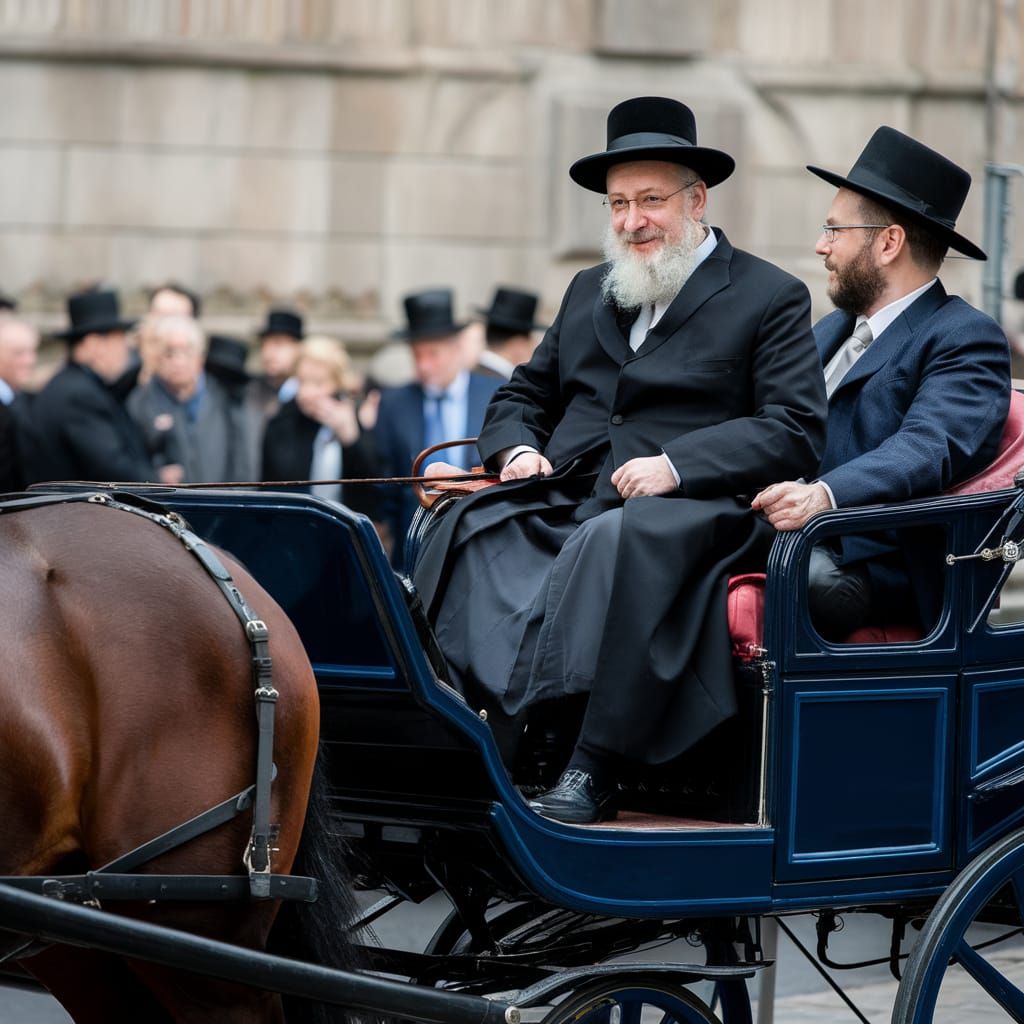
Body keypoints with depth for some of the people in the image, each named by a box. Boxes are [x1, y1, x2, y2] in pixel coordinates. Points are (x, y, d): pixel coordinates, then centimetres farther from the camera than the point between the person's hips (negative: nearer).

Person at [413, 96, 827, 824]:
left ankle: (593, 767, -41)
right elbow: (523, 395, 31)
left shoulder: (772, 299, 7)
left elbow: (794, 434, -4)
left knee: (614, 543, -40)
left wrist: (677, 465, -17)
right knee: (466, 533, -26)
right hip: (562, 501, 6)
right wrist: (517, 449, 6)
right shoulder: (589, 293, 26)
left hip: (687, 511, -6)